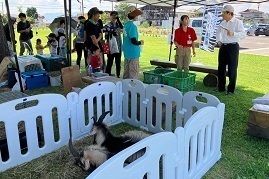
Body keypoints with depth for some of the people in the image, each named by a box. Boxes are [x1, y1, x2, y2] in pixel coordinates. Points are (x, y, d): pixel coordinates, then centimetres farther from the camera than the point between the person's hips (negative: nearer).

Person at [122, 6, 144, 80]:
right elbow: (133, 41, -22)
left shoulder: (126, 25, 10)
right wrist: (140, 42, -5)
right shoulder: (132, 26, -17)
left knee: (126, 73, 15)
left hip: (126, 53, 9)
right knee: (134, 74, -1)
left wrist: (138, 42, 15)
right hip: (133, 53, -9)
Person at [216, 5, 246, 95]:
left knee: (232, 69, -1)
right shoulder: (223, 23, 11)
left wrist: (233, 33, -32)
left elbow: (243, 34, -17)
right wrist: (218, 40, 14)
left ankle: (231, 89, 8)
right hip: (223, 46, 7)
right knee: (221, 68, 10)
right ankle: (221, 87, 22)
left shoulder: (238, 22, -8)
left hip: (233, 47, -6)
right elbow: (218, 32, 29)